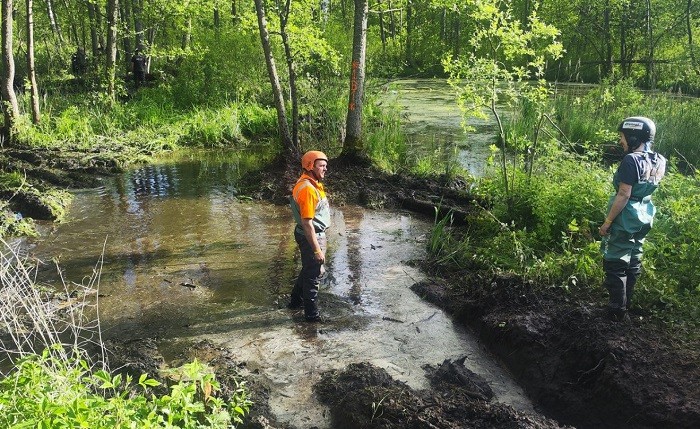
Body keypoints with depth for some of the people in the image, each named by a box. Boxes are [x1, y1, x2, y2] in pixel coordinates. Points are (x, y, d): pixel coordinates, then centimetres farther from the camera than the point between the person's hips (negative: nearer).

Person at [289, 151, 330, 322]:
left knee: (309, 269, 25)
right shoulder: (307, 189, -26)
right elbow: (307, 223, -27)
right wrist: (317, 250, -24)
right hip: (311, 237, -10)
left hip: (316, 234, 10)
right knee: (314, 275, 4)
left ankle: (296, 300, 43)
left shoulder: (312, 184, 6)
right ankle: (312, 314, 19)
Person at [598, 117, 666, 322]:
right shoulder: (659, 161, 3)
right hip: (643, 218, 9)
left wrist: (607, 222, -17)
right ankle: (626, 304, 30)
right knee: (632, 262, 18)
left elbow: (624, 195, -23)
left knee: (616, 265, 1)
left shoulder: (631, 160, -22)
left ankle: (617, 312, 6)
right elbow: (647, 188, 14)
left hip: (625, 220, -9)